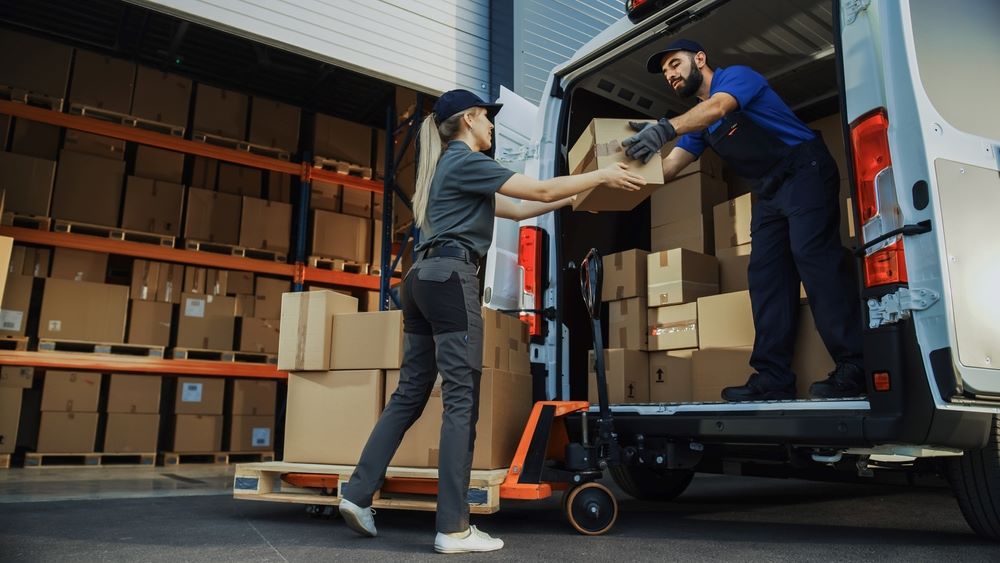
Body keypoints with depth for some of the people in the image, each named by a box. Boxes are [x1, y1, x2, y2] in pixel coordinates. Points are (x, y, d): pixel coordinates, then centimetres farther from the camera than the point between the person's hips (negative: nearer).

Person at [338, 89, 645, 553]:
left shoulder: (451, 165, 27)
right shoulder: (466, 160, -2)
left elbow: (517, 210, 27)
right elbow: (540, 191, -6)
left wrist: (575, 198, 28)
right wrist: (602, 176, 4)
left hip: (423, 278, 10)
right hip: (450, 277, -10)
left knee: (410, 393, 10)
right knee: (461, 398, -9)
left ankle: (357, 494, 12)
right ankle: (453, 529, -7)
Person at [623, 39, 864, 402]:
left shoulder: (736, 76, -6)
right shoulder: (697, 121, 17)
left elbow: (717, 106, -30)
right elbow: (668, 166, 7)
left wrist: (665, 128, -47)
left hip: (805, 171, -8)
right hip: (769, 192, 8)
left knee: (812, 256, -21)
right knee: (765, 275, -2)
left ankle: (854, 369, -21)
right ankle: (773, 378, -4)